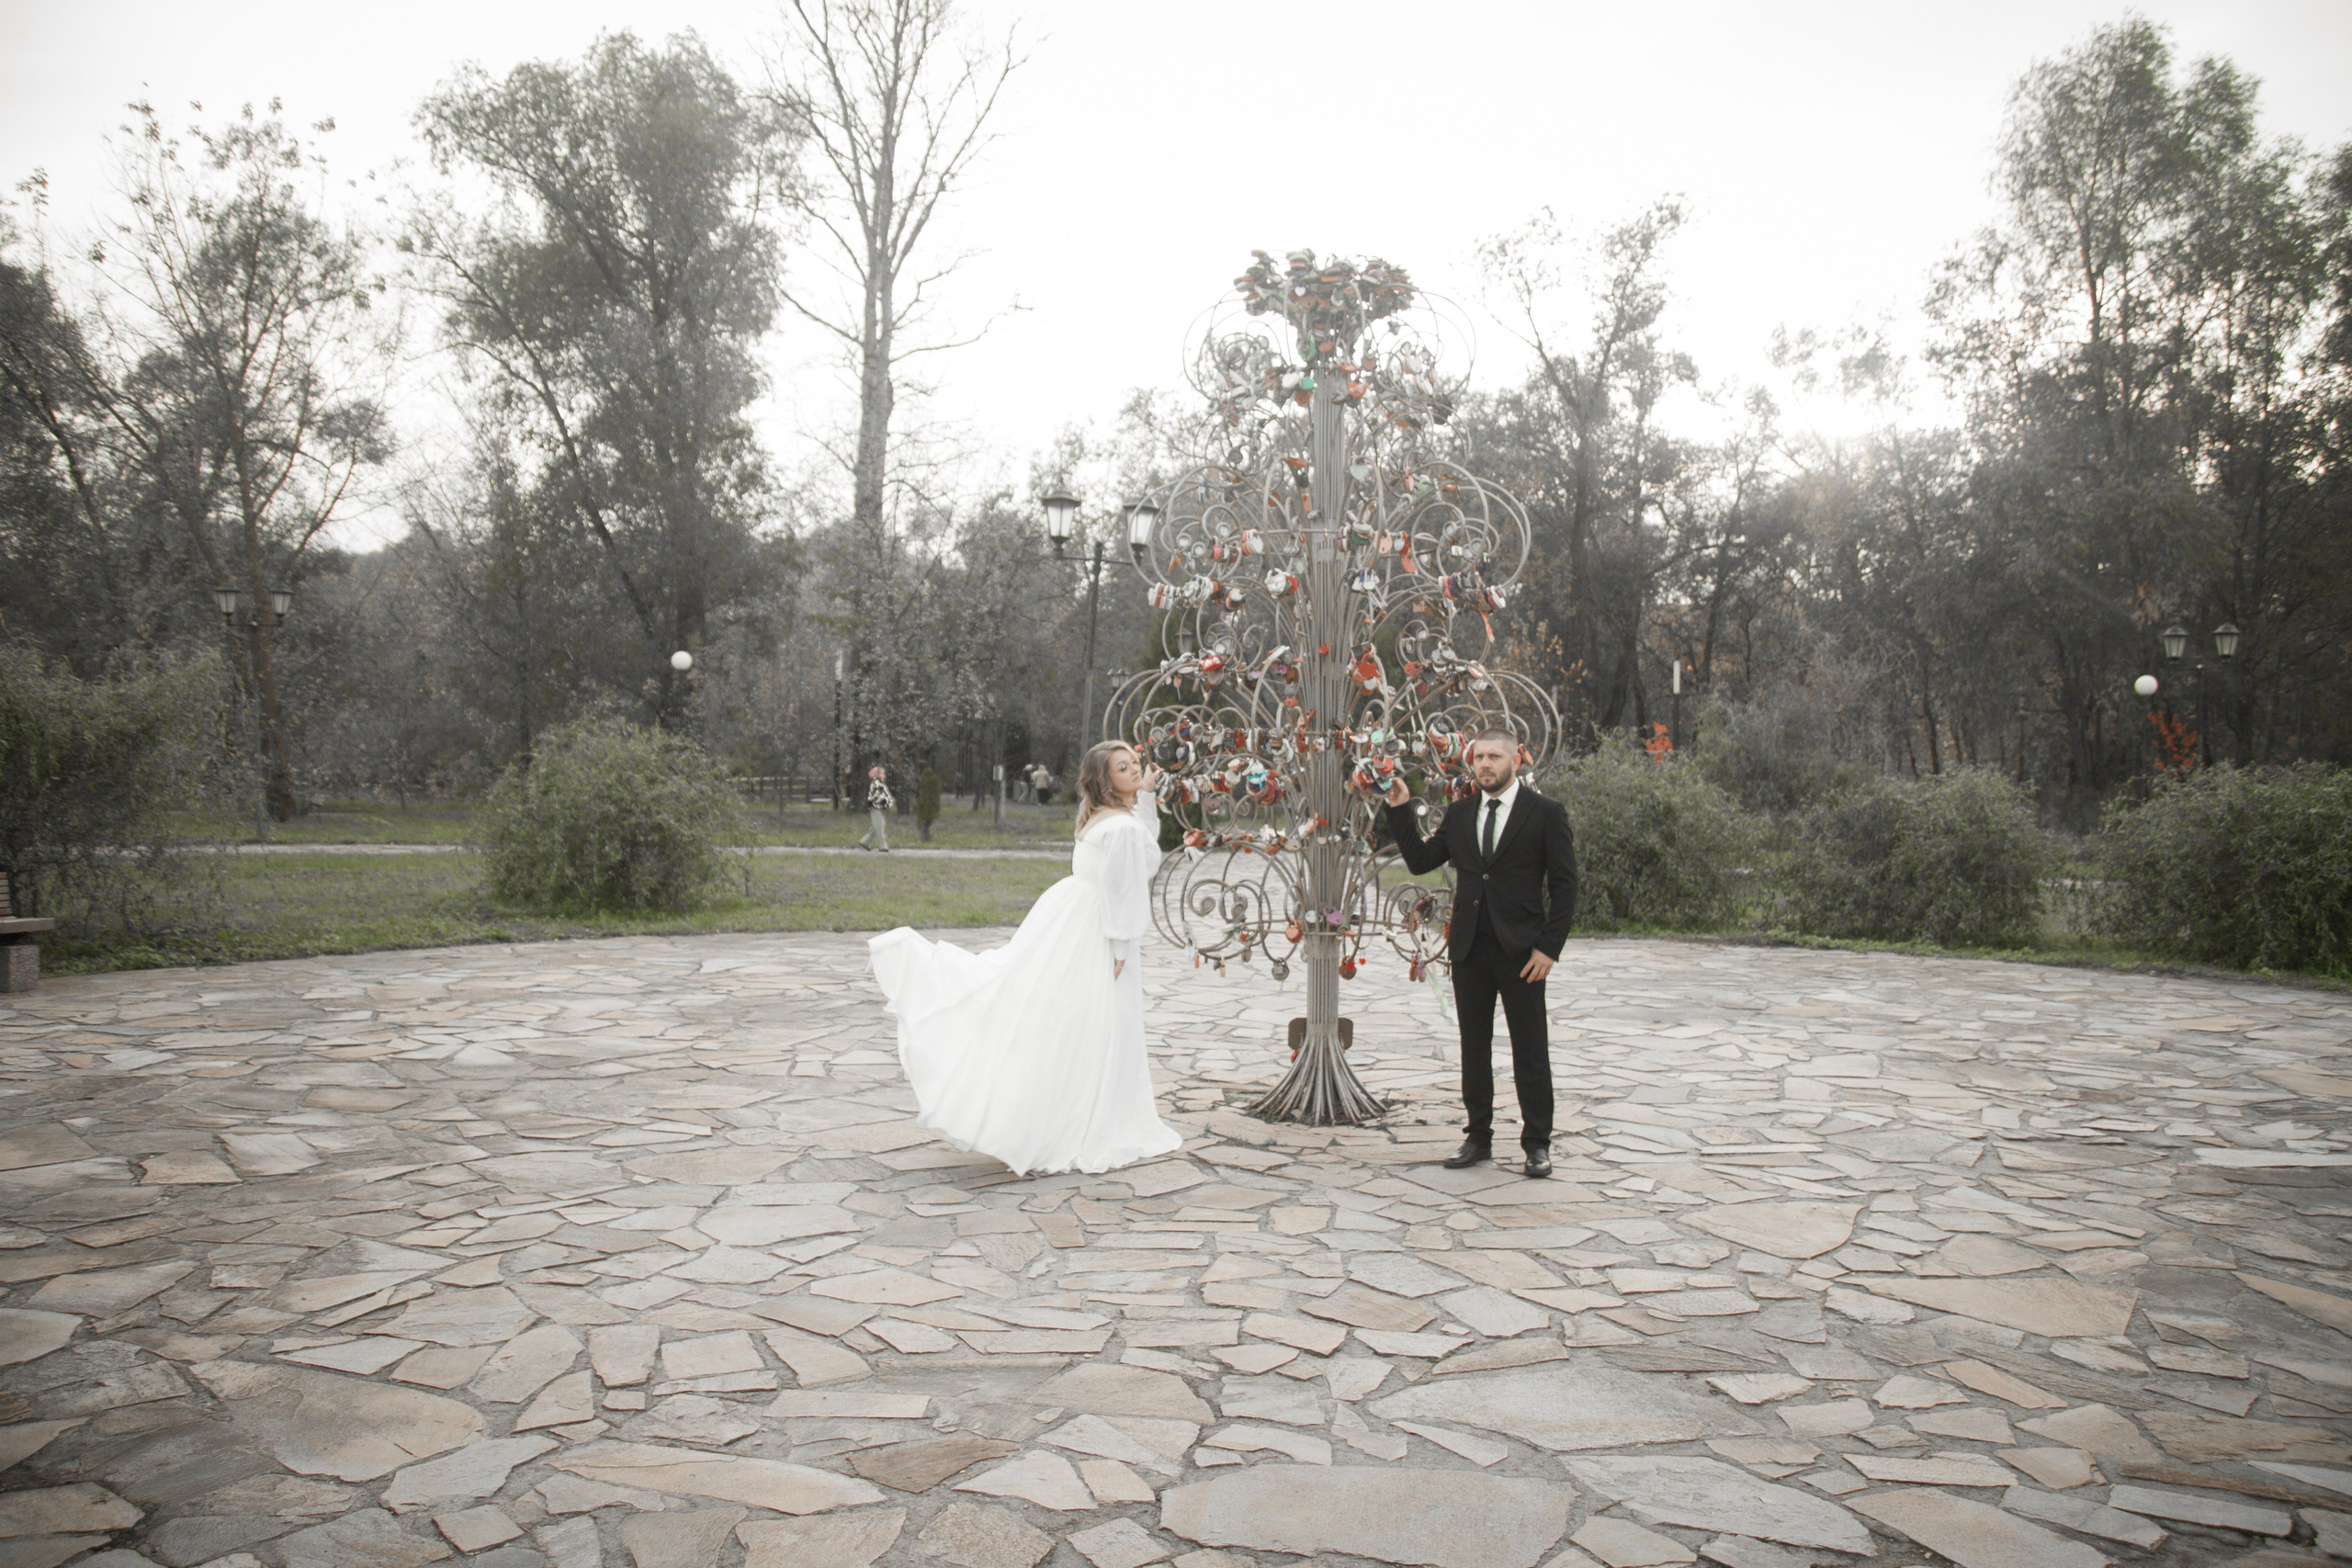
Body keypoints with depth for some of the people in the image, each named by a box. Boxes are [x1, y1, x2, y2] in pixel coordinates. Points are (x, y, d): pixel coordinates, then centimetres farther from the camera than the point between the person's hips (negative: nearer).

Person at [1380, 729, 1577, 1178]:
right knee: (1474, 1049, 11)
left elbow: (1565, 886, -4)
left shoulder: (1546, 814, -3)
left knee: (1530, 1052, 3)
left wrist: (1549, 947, -11)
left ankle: (1537, 1145, 14)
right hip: (1470, 950, 4)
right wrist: (1400, 811, 3)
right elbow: (1420, 860, 11)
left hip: (1520, 951, -4)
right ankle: (1478, 1137, 22)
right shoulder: (1459, 814, 11)